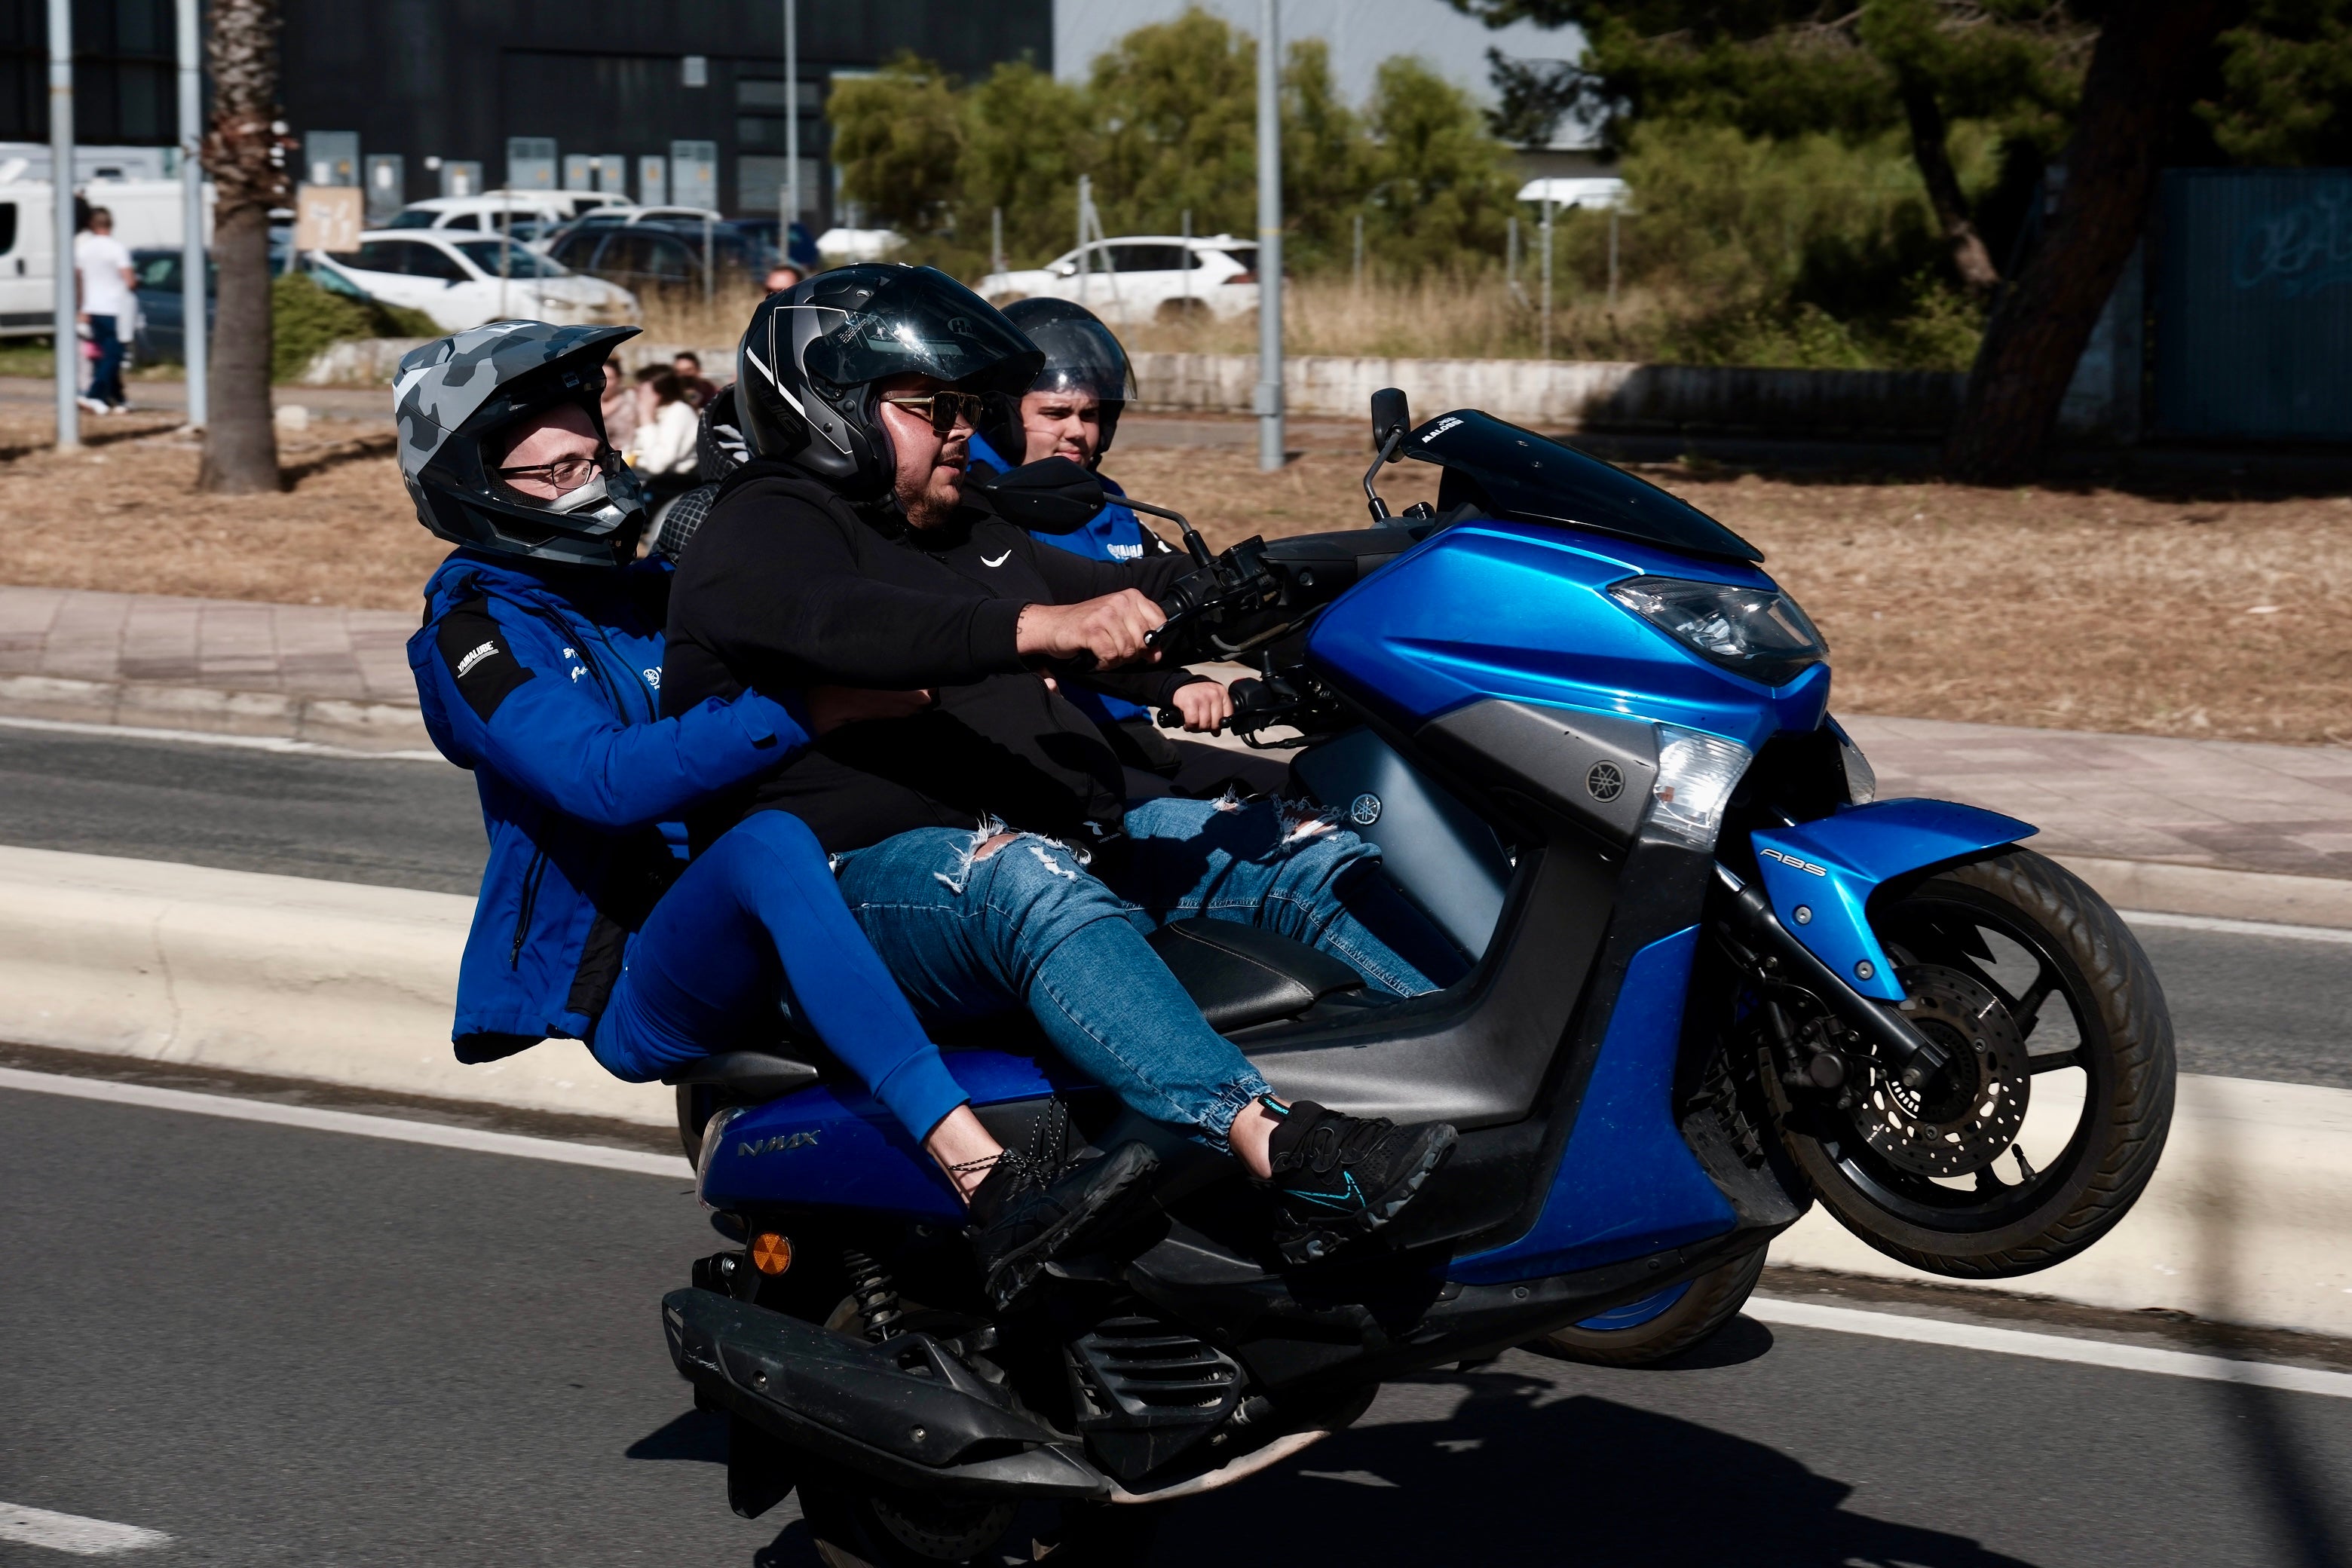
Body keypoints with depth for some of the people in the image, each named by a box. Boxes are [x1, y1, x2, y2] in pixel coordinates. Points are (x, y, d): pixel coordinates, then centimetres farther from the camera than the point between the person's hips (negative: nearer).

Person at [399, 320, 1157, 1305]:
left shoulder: (653, 591, 20)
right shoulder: (478, 625, -4)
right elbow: (602, 777, -22)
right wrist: (809, 710, -31)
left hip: (766, 956, 8)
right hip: (630, 991, -8)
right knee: (769, 845, -38)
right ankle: (989, 1192, -52)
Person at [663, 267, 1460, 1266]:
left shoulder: (969, 540, 27)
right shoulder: (760, 532, -2)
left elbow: (1132, 596, 28)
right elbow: (843, 624, -24)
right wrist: (1039, 626, -40)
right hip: (862, 874, -10)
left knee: (1302, 852, -3)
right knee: (1032, 886, -40)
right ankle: (1284, 1157, -59)